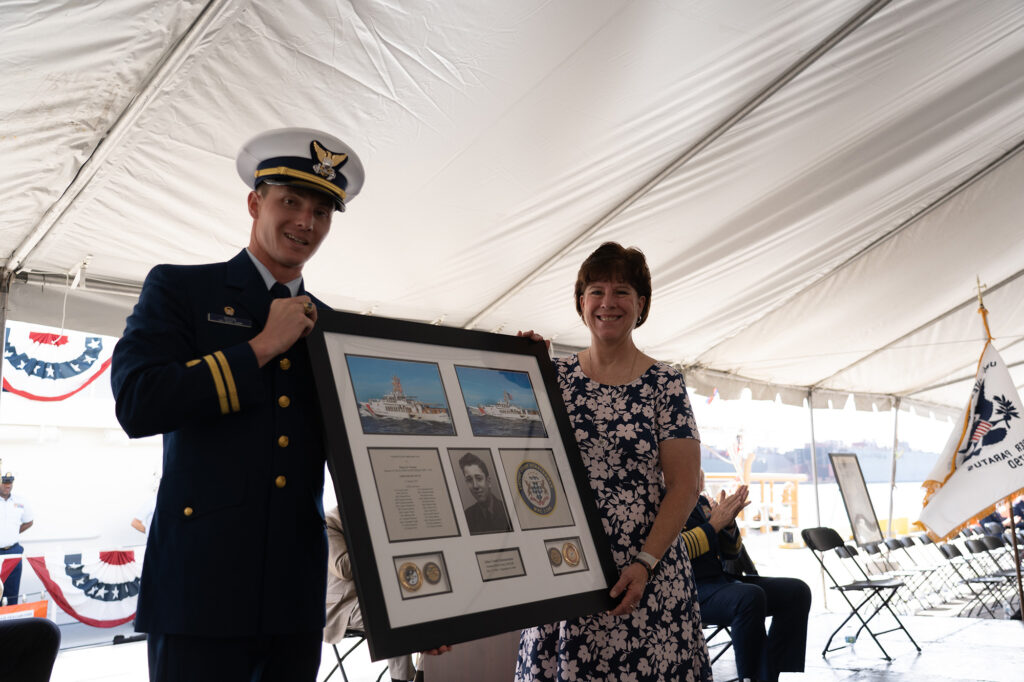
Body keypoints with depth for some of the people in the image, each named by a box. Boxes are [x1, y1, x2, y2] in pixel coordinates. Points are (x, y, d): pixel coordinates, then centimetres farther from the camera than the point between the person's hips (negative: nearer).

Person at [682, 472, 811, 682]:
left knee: (797, 591, -5)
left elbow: (732, 553, 20)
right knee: (751, 596, -35)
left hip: (721, 579, 9)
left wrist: (728, 522, -1)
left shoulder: (703, 502, 18)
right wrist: (714, 524, -13)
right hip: (690, 588, -9)